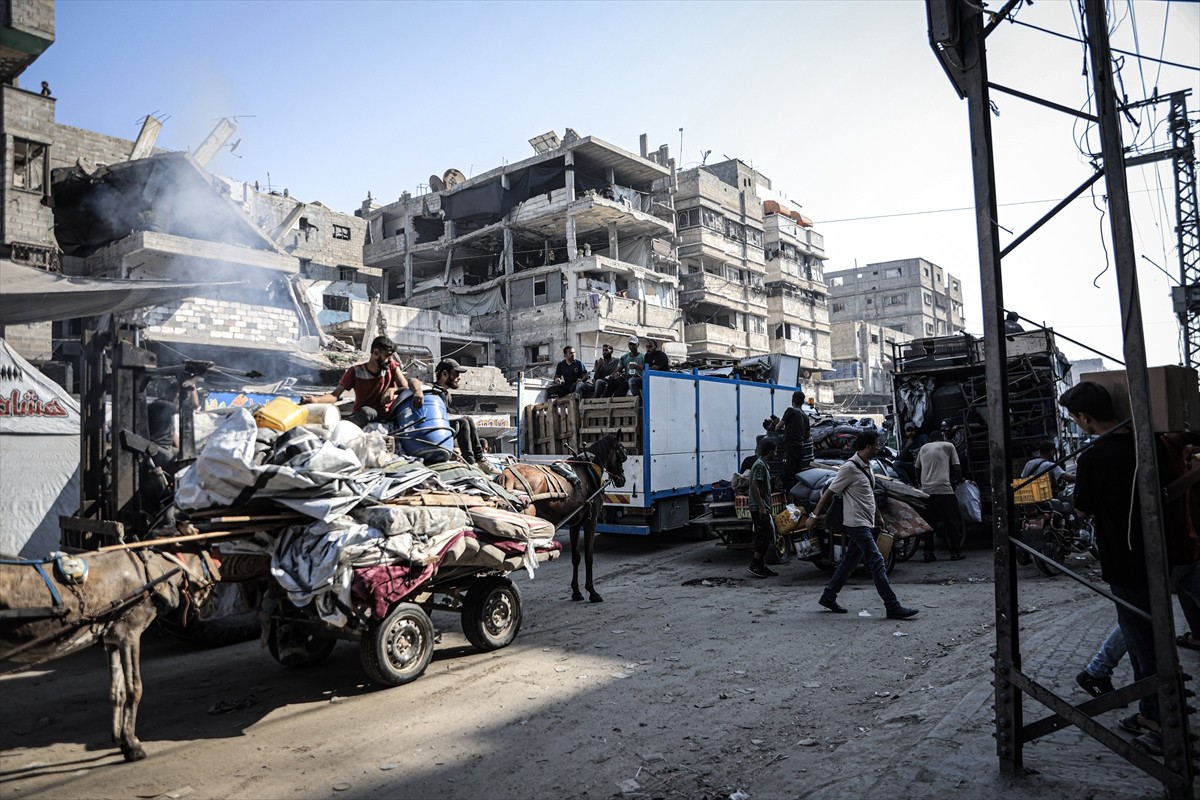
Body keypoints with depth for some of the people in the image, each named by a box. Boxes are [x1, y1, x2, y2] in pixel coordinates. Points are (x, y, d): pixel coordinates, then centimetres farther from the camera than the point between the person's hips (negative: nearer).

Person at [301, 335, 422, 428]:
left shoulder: (392, 366, -2)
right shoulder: (355, 372, -7)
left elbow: (406, 389, -8)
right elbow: (335, 395, -11)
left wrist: (392, 389, -31)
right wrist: (316, 400, -33)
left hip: (387, 416, 3)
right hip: (363, 416, -3)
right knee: (367, 411, -39)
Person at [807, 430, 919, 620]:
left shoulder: (867, 465, 10)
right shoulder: (849, 467, -17)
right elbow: (829, 492, -12)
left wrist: (878, 516, 26)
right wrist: (815, 516, -9)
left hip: (866, 523, 9)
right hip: (857, 524, -9)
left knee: (850, 562, 13)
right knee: (877, 563, -9)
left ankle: (828, 597, 22)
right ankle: (893, 607, -5)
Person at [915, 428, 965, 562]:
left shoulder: (923, 448, 18)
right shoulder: (948, 446, 9)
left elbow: (917, 469, 21)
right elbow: (957, 468, 4)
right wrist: (959, 480, 22)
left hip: (926, 490, 3)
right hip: (944, 489, -3)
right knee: (952, 521, 7)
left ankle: (928, 553, 6)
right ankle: (955, 552, 8)